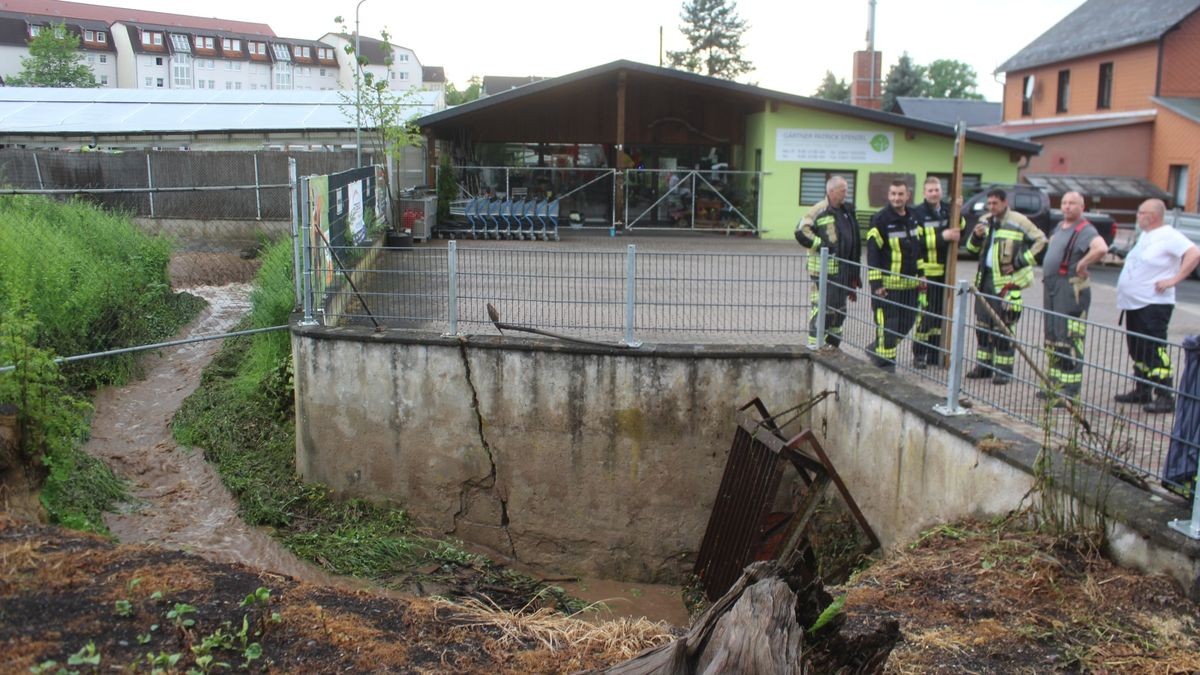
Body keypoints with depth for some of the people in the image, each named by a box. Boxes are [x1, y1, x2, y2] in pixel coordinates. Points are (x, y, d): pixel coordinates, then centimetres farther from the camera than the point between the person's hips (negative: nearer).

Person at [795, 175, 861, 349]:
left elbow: (855, 241, 21)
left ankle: (833, 344, 26)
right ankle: (814, 344, 1)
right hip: (824, 270, -8)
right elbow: (801, 232, -16)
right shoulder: (819, 211, -10)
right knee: (822, 306, -7)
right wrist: (820, 245, -19)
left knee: (839, 308, 15)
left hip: (844, 269, 8)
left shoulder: (847, 211, 15)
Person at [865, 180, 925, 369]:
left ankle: (877, 349, 30)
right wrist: (876, 283, -16)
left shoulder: (913, 218, 12)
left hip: (909, 284, 7)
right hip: (887, 284, -7)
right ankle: (885, 364, 5)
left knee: (906, 323, 13)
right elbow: (872, 253, -12)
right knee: (887, 326, -5)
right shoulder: (880, 219, -10)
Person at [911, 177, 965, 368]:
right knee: (925, 314, -7)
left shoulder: (948, 209, 9)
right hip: (927, 271, -6)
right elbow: (917, 241, -16)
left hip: (946, 271, 6)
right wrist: (942, 236, -19)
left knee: (940, 313, 11)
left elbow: (962, 230, 8)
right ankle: (919, 354, 3)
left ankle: (934, 354, 21)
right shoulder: (918, 213, -7)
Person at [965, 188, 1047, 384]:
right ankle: (984, 365, 21)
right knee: (983, 324, 11)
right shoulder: (985, 221, 12)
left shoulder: (1018, 221, -7)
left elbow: (1041, 241, -6)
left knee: (1003, 327, -5)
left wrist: (1021, 262, -10)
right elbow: (972, 249, 19)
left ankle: (1004, 370, 2)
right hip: (985, 279, 7)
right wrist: (976, 236, -3)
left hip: (1008, 282, -7)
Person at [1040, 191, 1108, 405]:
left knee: (1069, 339, -9)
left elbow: (1101, 248, -32)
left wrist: (1082, 264, -20)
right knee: (1052, 336, 14)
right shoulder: (1059, 227, 16)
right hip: (1051, 286, 10)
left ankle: (1069, 390, -7)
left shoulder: (1085, 230, -13)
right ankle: (1054, 383, 24)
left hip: (1071, 289, -10)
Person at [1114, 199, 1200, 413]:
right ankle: (1142, 391, 24)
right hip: (1134, 304, 10)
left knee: (1154, 352, -11)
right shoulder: (1145, 235, 16)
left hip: (1154, 305, -10)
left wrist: (1174, 279, -23)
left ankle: (1165, 397, -8)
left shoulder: (1168, 236, -12)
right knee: (1138, 351, 15)